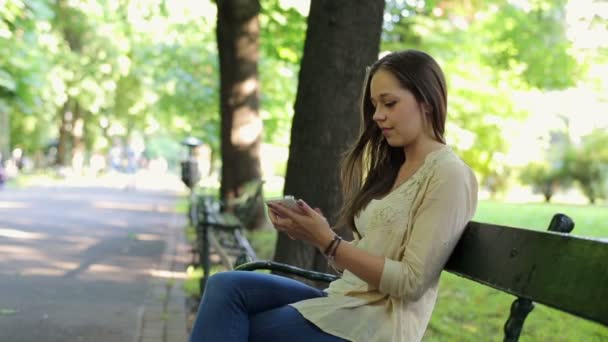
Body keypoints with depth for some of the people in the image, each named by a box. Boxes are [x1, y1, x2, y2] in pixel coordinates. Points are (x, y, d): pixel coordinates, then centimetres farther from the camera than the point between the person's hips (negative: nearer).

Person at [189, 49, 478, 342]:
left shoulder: (448, 173, -9)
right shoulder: (392, 167, 18)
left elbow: (411, 282, -15)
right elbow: (354, 262, 14)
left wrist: (327, 242, -17)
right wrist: (317, 235, -5)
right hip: (344, 302, 7)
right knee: (226, 287, -13)